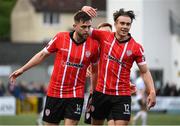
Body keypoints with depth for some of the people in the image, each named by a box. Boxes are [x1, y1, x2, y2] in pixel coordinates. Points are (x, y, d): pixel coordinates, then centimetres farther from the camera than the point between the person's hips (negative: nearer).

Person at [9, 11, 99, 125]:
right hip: (55, 93, 1)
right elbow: (43, 55, 8)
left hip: (76, 95, -1)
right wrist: (22, 70, 11)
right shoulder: (60, 38, -6)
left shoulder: (94, 45, -5)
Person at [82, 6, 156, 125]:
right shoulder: (104, 36, 0)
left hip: (122, 95, -2)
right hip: (101, 92, 2)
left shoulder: (136, 47, -3)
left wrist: (152, 92, -11)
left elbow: (145, 72, 2)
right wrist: (84, 9, -14)